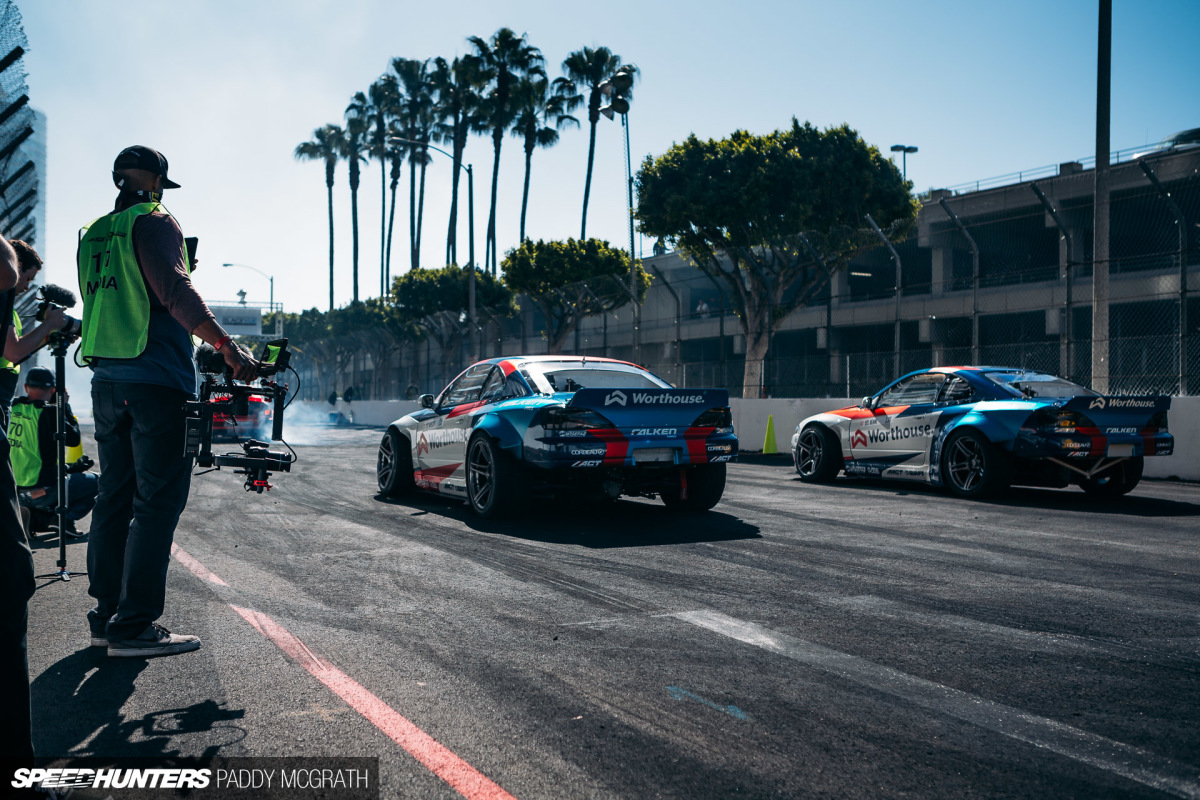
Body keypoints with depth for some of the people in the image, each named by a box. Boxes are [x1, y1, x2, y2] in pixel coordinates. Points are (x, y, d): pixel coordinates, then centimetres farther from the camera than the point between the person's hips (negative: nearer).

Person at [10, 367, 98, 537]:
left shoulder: (11, 409, 4)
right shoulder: (47, 412, -14)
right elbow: (74, 439, -4)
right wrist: (65, 406, 1)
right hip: (40, 491, -7)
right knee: (96, 482, 7)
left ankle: (34, 516, 13)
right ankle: (66, 518, -10)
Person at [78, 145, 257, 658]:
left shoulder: (93, 235, 20)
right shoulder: (154, 222, -5)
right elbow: (174, 289, -20)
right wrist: (227, 347, -28)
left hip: (106, 381, 8)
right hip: (156, 382, -8)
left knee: (114, 499, 12)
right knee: (158, 501, -6)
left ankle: (107, 616, 16)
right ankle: (135, 627, -7)